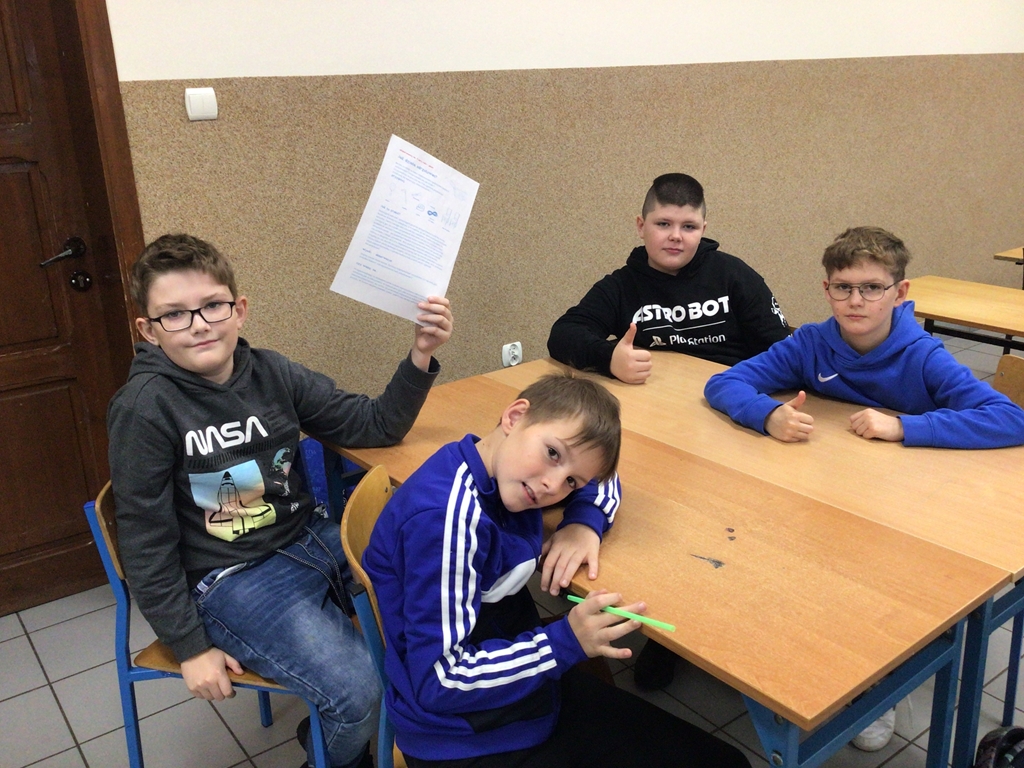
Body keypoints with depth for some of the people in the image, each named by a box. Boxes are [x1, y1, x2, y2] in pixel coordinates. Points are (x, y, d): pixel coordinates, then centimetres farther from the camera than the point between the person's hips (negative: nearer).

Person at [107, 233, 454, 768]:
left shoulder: (271, 373, -2)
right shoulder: (145, 408, -16)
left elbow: (375, 427, -1)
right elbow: (146, 542, -10)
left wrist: (421, 355, -17)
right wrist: (191, 648, -7)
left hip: (310, 538, 6)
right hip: (232, 580, -6)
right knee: (359, 693, -21)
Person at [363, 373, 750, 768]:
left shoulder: (511, 476, -5)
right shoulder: (447, 516, -28)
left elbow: (600, 482, 15)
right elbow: (440, 681, -26)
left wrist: (584, 524, -6)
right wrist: (566, 642, -28)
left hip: (532, 683, 8)